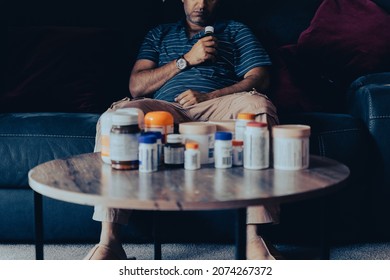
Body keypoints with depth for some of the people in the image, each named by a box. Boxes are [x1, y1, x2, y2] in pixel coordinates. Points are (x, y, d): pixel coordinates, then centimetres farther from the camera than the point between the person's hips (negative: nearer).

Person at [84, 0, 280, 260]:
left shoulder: (236, 31, 25)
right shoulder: (159, 34, 29)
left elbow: (259, 79, 8)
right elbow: (136, 86, 14)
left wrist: (208, 97, -7)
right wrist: (186, 60, 4)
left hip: (217, 107, -1)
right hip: (165, 109, 1)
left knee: (258, 105, -34)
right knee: (116, 115, -30)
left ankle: (254, 238, -40)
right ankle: (109, 241, -31)